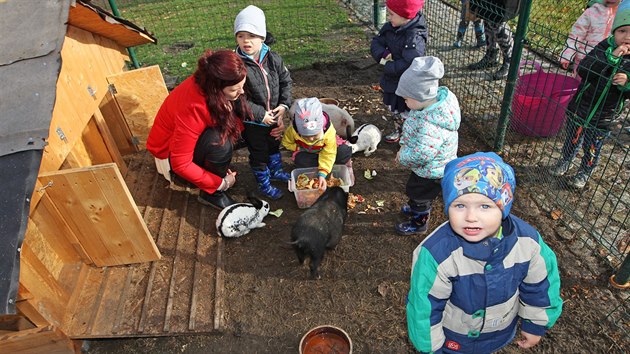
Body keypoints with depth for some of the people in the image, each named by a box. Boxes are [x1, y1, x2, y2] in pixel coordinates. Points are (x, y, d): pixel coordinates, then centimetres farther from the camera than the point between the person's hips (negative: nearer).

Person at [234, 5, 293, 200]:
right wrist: (260, 114, -22)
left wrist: (283, 104, -9)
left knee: (274, 144, 26)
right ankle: (264, 184, 31)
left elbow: (285, 81, 4)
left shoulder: (273, 58, -7)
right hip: (252, 122, -5)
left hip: (273, 116, 5)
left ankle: (276, 171, 51)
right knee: (259, 153, 11)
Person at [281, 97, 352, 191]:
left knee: (345, 152, -30)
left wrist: (322, 175, -41)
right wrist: (299, 148, -23)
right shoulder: (293, 130, -32)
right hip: (306, 152, 1)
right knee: (300, 161, -35)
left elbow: (328, 154, -33)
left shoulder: (329, 131, -35)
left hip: (325, 150, -1)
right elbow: (287, 142, -9)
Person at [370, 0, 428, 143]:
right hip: (392, 80, 8)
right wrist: (384, 54, -21)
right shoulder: (390, 27, -4)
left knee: (406, 113, 6)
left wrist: (386, 65, -24)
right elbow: (375, 43, 0)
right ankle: (398, 130, 50)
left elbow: (409, 65, -36)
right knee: (394, 109, 26)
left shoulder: (415, 37, -28)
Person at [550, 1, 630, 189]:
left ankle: (584, 173, 40)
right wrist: (611, 57, -32)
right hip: (579, 108, 0)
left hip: (604, 118, 0)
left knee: (592, 149, 17)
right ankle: (564, 162, 45)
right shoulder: (605, 47, -11)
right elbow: (582, 70, -24)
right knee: (572, 140, 20)